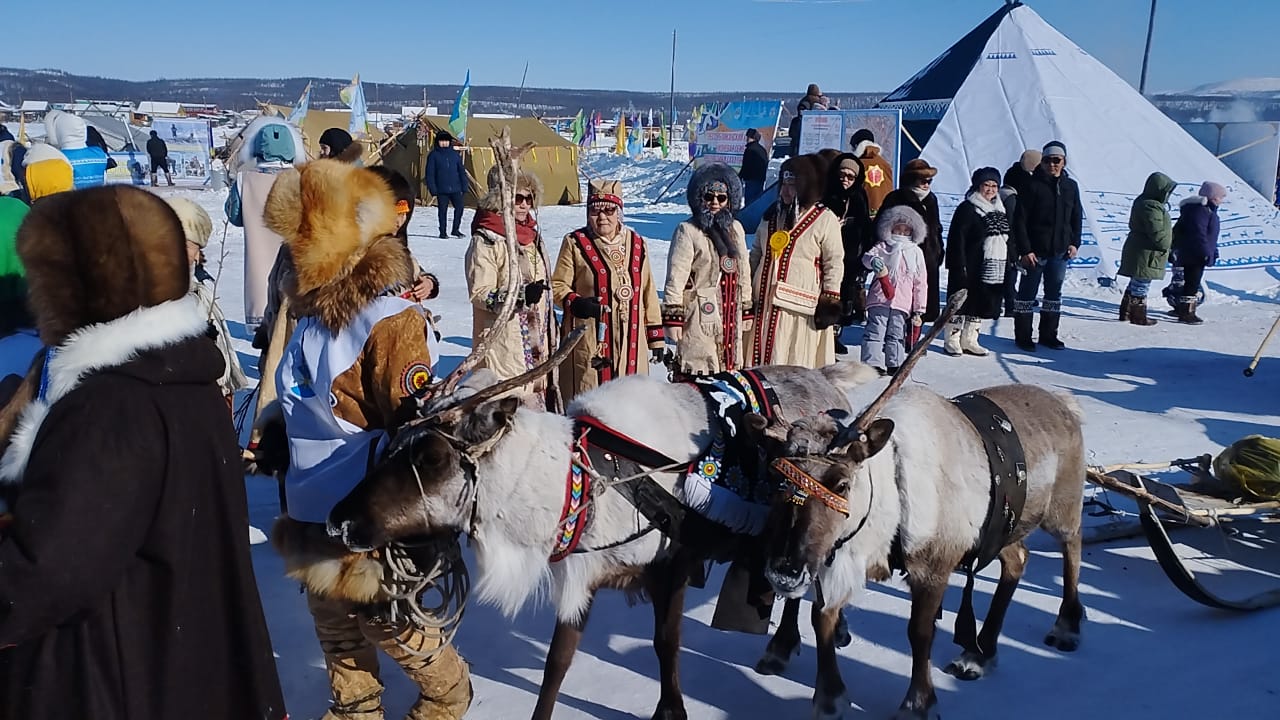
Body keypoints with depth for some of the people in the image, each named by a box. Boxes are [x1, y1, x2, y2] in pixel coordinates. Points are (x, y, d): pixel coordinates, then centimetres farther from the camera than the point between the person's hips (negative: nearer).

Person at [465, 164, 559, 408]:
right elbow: (479, 294, -14)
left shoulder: (534, 237, 15)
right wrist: (520, 295, -27)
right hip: (504, 346, -8)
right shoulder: (485, 241, -9)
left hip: (538, 341, 8)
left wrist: (551, 339, 21)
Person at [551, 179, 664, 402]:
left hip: (630, 340, 4)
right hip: (589, 341, -3)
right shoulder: (576, 243, 2)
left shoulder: (636, 243, 13)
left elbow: (648, 292, 16)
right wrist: (575, 302, -17)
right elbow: (557, 285, 5)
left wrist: (656, 337, 14)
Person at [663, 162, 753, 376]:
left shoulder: (735, 229, 13)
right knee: (698, 373, -6)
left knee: (731, 366, 11)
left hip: (730, 314, 6)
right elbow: (676, 278, -11)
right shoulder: (688, 231, -7)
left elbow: (743, 273, 19)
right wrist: (673, 317, -15)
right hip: (700, 315, -6)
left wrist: (746, 310, 18)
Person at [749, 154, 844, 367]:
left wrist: (830, 299, -8)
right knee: (761, 356, 7)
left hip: (800, 304, -6)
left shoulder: (825, 220, -3)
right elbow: (756, 254, 22)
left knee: (798, 362, -4)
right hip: (764, 302, 6)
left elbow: (834, 263, -3)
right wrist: (747, 289, 18)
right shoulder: (770, 216, 16)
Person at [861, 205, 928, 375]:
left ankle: (894, 364, 13)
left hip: (903, 303, 2)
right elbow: (867, 256, -12)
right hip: (880, 298, -2)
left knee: (897, 335, 8)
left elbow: (921, 283, 13)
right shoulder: (883, 247, 7)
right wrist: (873, 260, -39)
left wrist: (919, 310, 10)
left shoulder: (916, 252, 12)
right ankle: (873, 364, -3)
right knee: (875, 331, -5)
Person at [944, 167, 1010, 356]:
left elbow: (1007, 239, 22)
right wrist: (960, 267, -18)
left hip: (994, 269, 7)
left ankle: (969, 340, 18)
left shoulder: (1001, 210, 15)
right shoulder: (967, 209, -8)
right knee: (961, 304, -2)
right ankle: (952, 341, 7)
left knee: (980, 305, 10)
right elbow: (957, 239, -13)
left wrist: (1008, 265, 17)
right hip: (969, 269, -7)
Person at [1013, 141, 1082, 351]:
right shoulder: (1033, 186, -9)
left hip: (1060, 251, 5)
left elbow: (1077, 217, 16)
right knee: (1027, 294, 2)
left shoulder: (1071, 186, 7)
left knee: (1054, 293, 12)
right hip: (1035, 251, -5)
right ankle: (1022, 336, 10)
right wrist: (1025, 250, -15)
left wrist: (1074, 243, 5)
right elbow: (1020, 220, -11)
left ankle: (1048, 334, 23)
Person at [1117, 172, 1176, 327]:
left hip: (1137, 249, 10)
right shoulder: (1152, 207, -21)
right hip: (1146, 254, -10)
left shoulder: (1143, 202, 13)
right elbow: (1157, 233, -23)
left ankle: (1126, 313, 21)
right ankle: (1138, 316, 4)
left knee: (1135, 284, 16)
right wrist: (1168, 247, -9)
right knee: (1141, 286, -2)